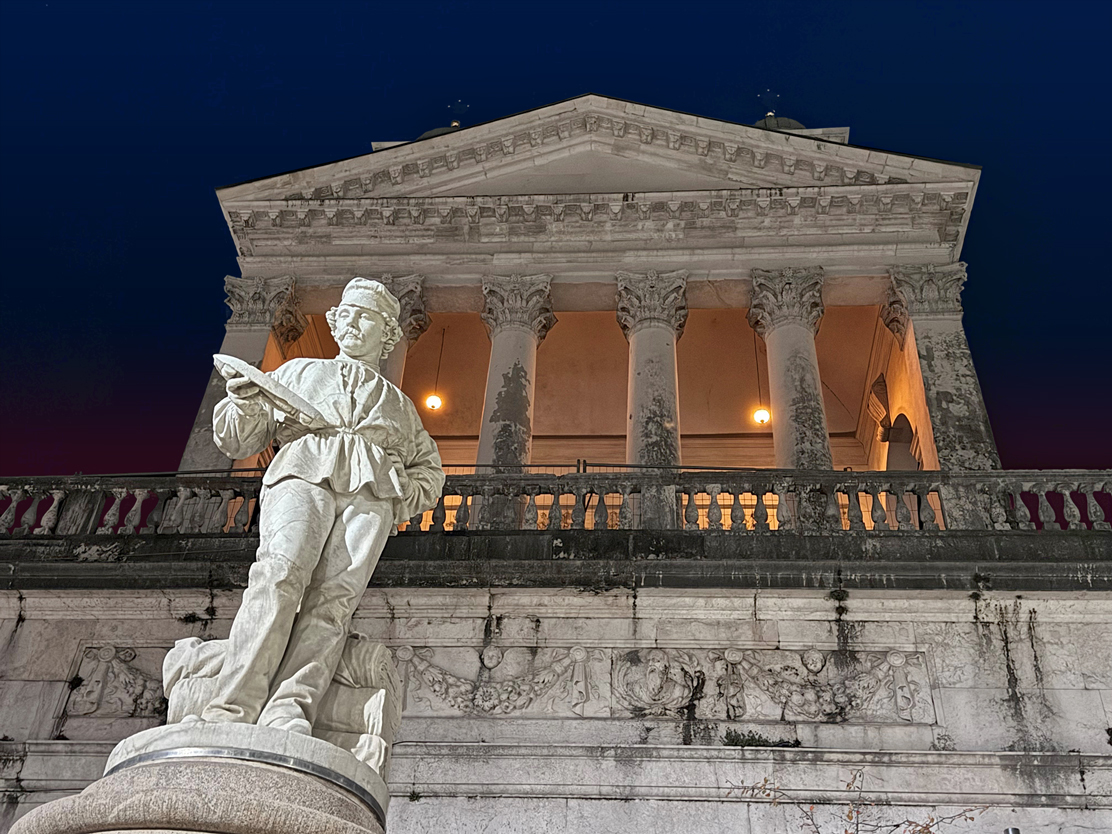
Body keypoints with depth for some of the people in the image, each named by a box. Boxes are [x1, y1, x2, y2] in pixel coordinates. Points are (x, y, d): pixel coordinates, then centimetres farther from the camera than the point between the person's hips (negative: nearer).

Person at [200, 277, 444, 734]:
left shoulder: (398, 403, 37)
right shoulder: (298, 372, 33)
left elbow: (430, 469, 34)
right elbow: (234, 441, 27)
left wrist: (402, 499, 11)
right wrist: (245, 404, 4)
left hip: (372, 490, 1)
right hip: (303, 473, -1)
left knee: (335, 597, -27)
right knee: (280, 573, -32)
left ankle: (289, 710, -46)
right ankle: (230, 711, -43)